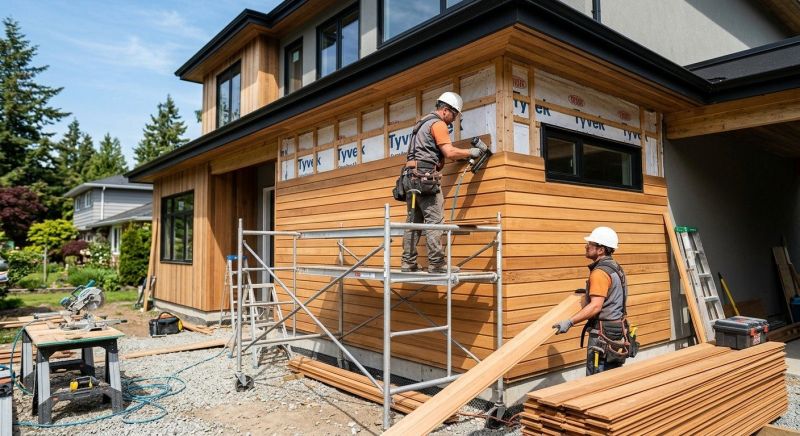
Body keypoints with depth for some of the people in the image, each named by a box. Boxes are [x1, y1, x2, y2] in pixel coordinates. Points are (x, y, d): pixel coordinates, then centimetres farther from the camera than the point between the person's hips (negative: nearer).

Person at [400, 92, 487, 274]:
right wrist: (471, 152, -1)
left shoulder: (423, 123, 25)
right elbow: (450, 152, -15)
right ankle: (436, 264, -8)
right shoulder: (438, 123, -5)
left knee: (414, 220, 8)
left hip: (411, 176, 10)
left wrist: (464, 156, 19)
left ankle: (408, 262, 8)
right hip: (426, 177, -9)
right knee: (434, 221, -8)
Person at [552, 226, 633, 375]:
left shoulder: (600, 272, -19)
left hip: (603, 333, -10)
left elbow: (595, 306, -26)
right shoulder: (614, 267, 11)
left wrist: (569, 322, -29)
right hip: (617, 329, 10)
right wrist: (589, 291, 25)